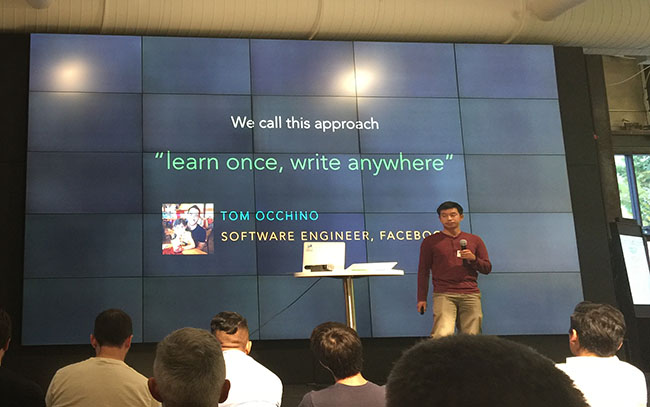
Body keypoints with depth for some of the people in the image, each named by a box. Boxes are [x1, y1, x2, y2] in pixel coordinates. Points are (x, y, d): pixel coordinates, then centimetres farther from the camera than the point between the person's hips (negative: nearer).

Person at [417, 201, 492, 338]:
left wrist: (473, 259, -3)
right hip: (443, 294, -2)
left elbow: (487, 268, 18)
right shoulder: (430, 241, 12)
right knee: (443, 334, -21)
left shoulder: (475, 240, 17)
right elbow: (423, 271, 12)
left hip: (471, 295, 2)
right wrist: (421, 298, 5)